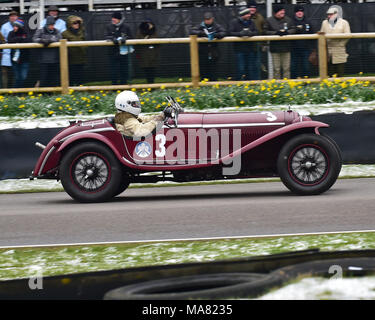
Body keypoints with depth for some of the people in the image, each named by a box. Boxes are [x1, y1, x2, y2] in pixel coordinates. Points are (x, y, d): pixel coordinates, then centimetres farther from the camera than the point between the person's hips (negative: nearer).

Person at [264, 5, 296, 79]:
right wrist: (276, 33, -16)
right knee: (276, 68, 2)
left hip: (286, 47, 2)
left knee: (286, 68, 5)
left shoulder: (288, 20, 6)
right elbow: (266, 31, -4)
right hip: (275, 47, -2)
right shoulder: (269, 20, -1)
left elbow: (293, 29, 6)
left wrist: (286, 32, -14)